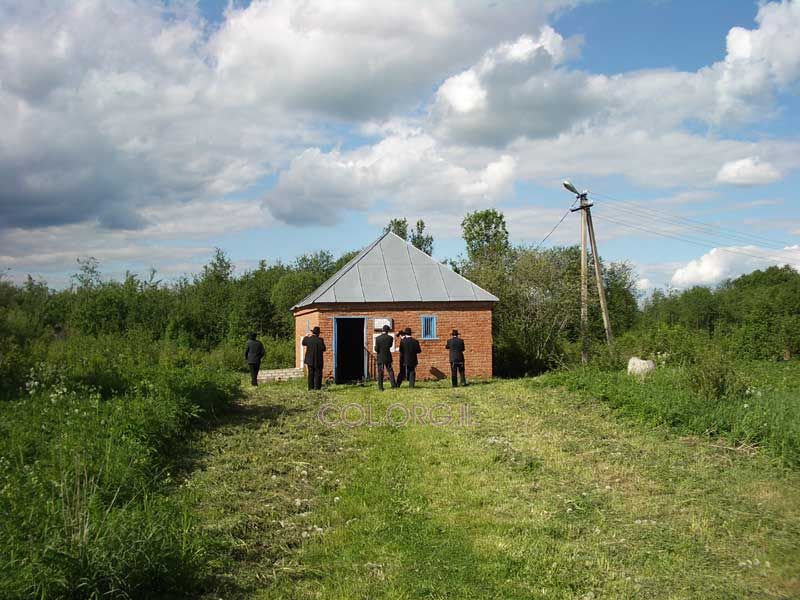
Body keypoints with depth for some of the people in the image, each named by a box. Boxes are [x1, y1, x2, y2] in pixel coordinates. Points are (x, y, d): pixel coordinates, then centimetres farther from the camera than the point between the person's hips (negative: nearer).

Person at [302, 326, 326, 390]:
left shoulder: (308, 339, -2)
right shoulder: (320, 340, -14)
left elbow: (303, 343, 20)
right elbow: (323, 348, -16)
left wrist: (306, 336, 35)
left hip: (310, 360, 4)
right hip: (318, 360, -4)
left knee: (311, 373, 12)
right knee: (318, 373, 3)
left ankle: (311, 387, 12)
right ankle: (317, 387, -1)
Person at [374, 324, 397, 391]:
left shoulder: (377, 338, -10)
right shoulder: (390, 338, -7)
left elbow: (376, 349, -9)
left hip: (380, 357, 0)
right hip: (388, 357, 0)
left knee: (380, 373, 4)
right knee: (390, 371, 11)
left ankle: (380, 387, 2)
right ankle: (393, 384, 4)